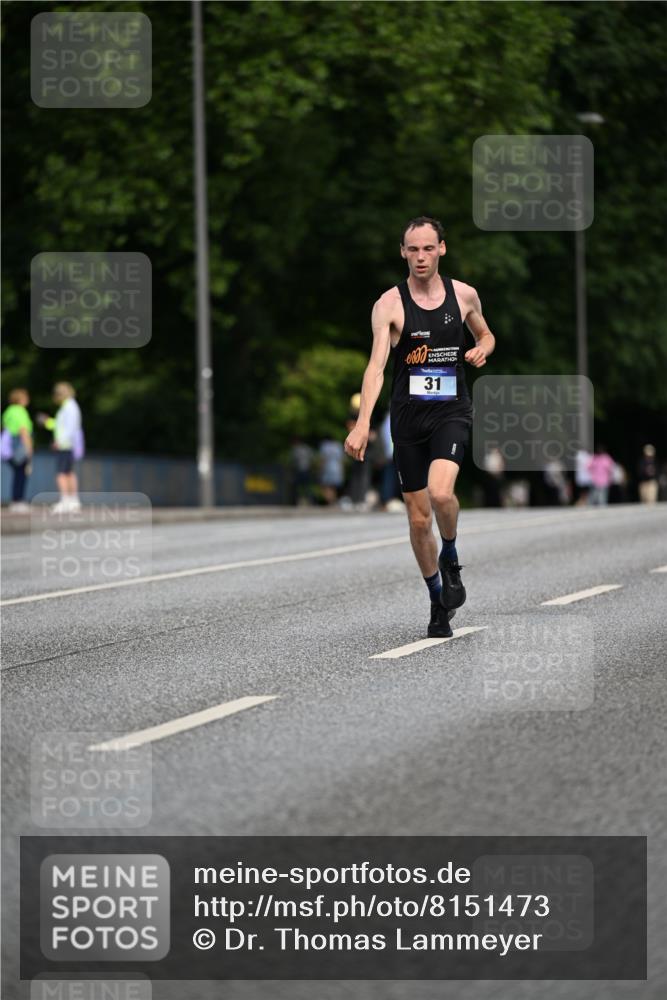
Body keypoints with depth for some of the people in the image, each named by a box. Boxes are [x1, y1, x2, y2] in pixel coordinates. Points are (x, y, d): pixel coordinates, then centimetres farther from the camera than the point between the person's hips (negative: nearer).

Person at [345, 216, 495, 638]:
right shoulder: (390, 304, -6)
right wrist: (363, 422, -29)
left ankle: (450, 556, 4)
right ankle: (438, 602, 24)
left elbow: (486, 335, 23)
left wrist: (482, 350, -3)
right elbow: (376, 365, -16)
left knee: (441, 492, -27)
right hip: (408, 416, 0)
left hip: (451, 412, 0)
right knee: (419, 518, 5)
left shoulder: (464, 295, 3)